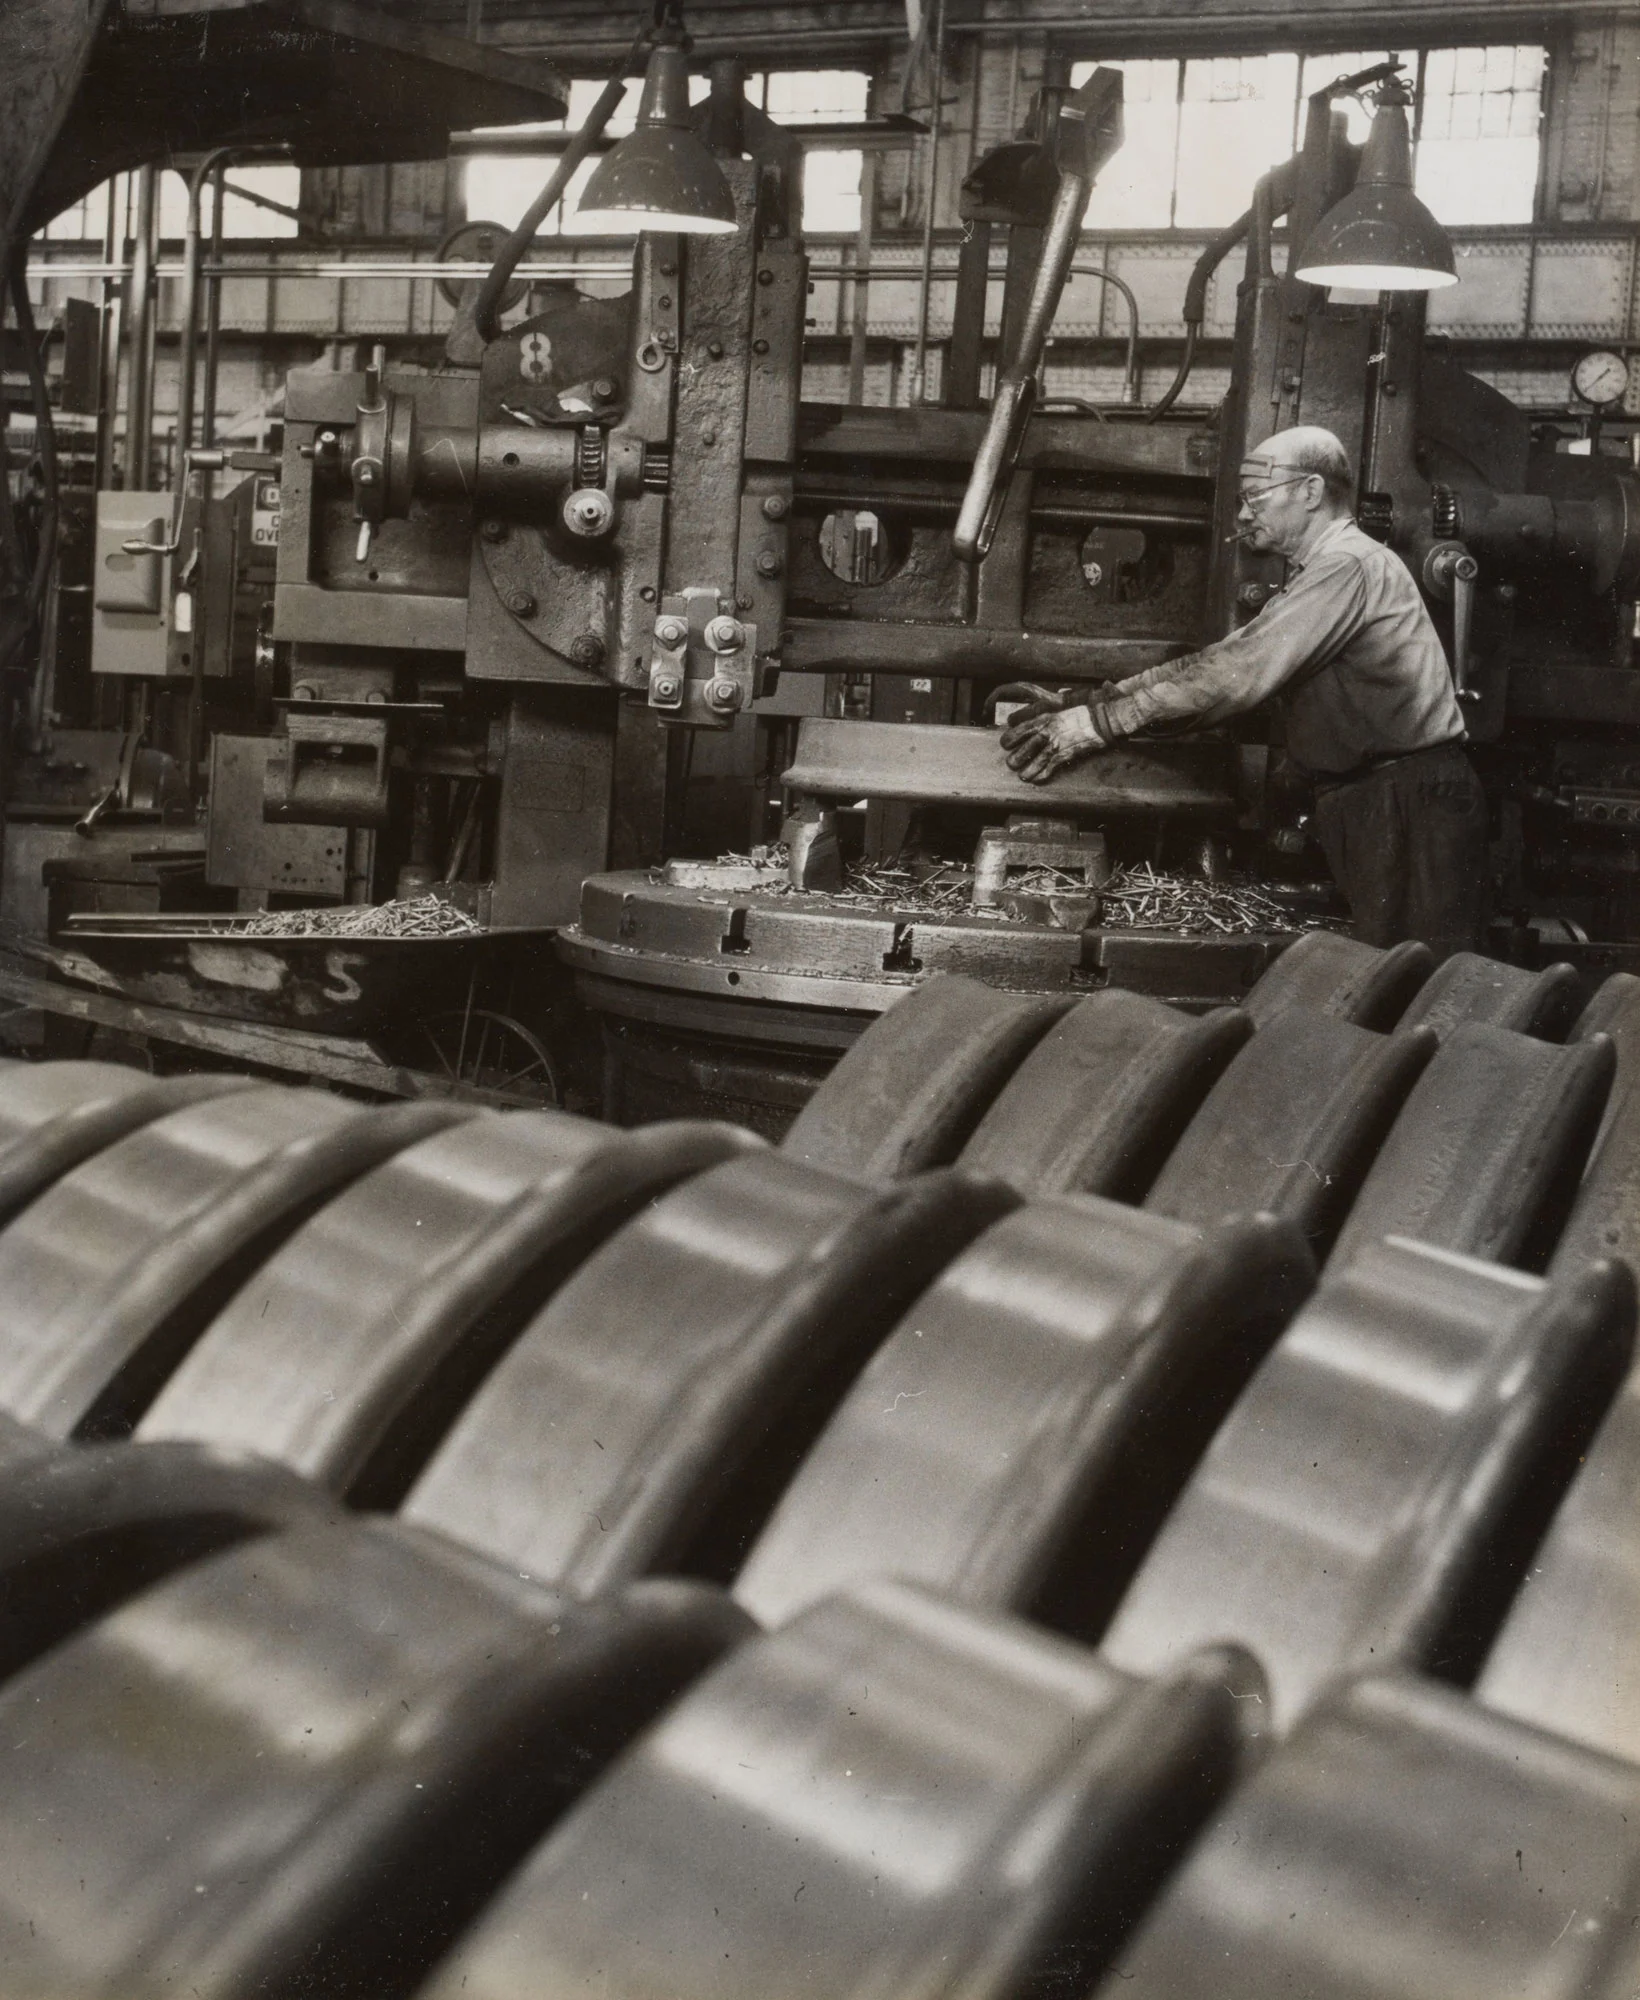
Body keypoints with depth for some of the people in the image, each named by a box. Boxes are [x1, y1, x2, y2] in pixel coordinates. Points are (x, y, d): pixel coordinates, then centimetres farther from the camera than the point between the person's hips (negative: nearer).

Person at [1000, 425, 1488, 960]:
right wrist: (1085, 703, 4)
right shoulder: (1317, 573, 22)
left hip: (1408, 809, -10)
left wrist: (1098, 721, -18)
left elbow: (1236, 674, -20)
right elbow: (1220, 662, 15)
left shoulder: (1349, 564, -13)